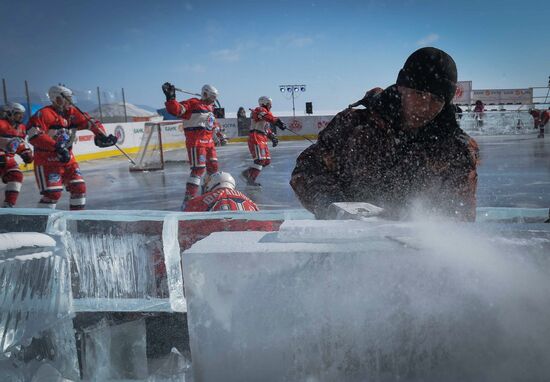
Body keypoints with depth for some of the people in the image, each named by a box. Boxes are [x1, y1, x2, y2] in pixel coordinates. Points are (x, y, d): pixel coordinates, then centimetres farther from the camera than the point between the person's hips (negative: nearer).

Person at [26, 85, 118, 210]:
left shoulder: (72, 113, 5)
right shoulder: (45, 114, -17)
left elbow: (90, 122, 7)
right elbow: (34, 134, -28)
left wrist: (102, 136, -11)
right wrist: (56, 147, -34)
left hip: (67, 158, 7)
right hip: (46, 160, -7)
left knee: (79, 187, 7)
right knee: (53, 193, -15)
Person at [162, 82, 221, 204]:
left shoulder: (210, 108, 19)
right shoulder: (193, 103, -8)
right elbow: (176, 110, -20)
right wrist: (170, 98, -31)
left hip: (209, 141, 9)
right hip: (196, 141, -9)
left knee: (213, 166, 17)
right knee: (198, 169, -17)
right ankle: (188, 198, -17)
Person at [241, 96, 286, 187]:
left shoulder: (266, 112, 27)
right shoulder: (260, 110, -4)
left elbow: (267, 129, 27)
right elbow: (269, 117, -25)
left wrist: (273, 137, 13)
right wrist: (278, 122, -37)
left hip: (262, 139, 10)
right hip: (255, 137, -10)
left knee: (267, 160, 8)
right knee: (260, 159, -18)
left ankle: (247, 172, 12)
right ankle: (251, 180, -20)